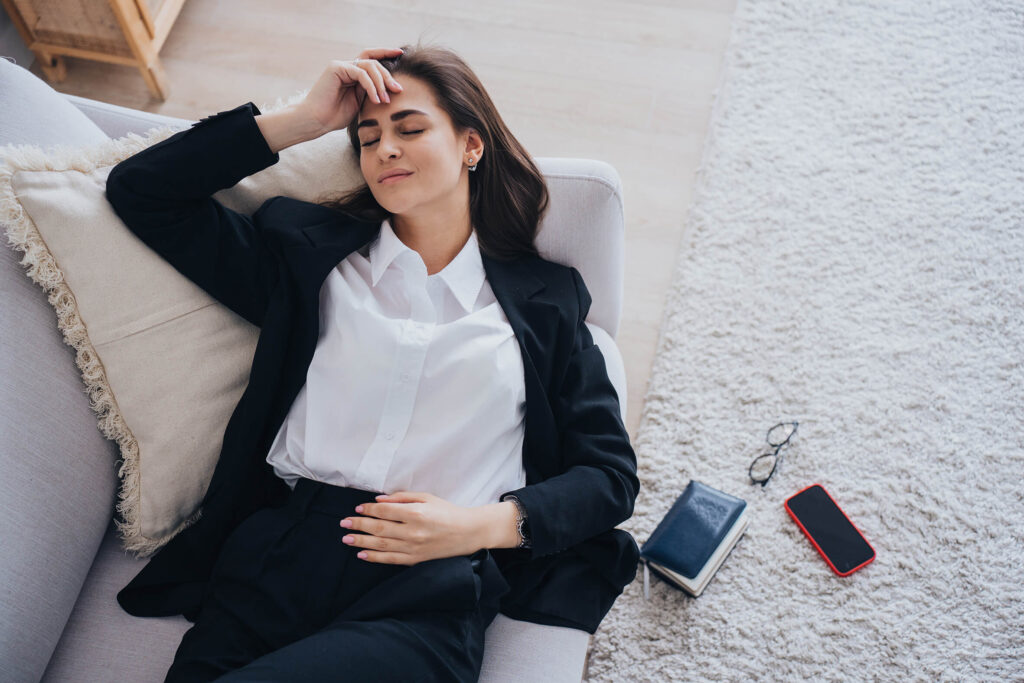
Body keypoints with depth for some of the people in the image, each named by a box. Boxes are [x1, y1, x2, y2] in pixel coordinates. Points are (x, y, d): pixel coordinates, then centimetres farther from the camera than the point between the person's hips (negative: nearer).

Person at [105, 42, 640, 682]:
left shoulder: (544, 299, 13)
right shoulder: (314, 255, 16)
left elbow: (610, 472, 11)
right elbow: (140, 190, 14)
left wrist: (483, 524, -6)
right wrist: (303, 120, 9)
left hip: (431, 591, -1)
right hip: (278, 554, 2)